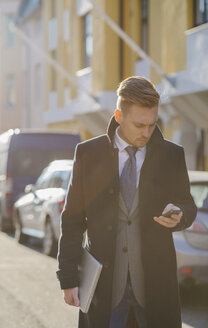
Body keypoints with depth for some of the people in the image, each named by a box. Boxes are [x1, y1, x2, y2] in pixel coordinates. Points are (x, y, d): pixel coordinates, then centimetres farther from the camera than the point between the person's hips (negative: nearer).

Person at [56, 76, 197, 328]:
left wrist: (179, 215, -11)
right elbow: (73, 219, 5)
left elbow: (188, 206, 14)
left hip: (155, 281, 1)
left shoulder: (172, 155, 5)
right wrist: (68, 278, -1)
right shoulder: (88, 154, 2)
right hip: (103, 283, 0)